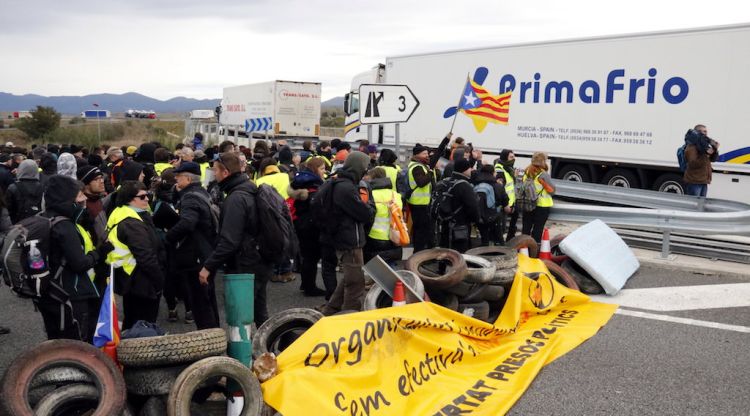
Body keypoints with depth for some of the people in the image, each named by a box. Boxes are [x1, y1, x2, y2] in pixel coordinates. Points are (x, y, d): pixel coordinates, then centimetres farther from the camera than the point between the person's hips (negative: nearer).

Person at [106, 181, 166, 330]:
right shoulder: (131, 223, -21)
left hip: (130, 281, 10)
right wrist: (160, 281, -16)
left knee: (131, 324, 20)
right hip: (142, 283, -10)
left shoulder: (120, 215, 11)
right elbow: (146, 257, -24)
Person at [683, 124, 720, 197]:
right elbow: (693, 163, -22)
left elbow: (713, 159, 17)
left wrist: (715, 150, -1)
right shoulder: (691, 147, -12)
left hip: (704, 182, 9)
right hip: (694, 182, -9)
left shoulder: (704, 145, 15)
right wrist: (706, 154, -24)